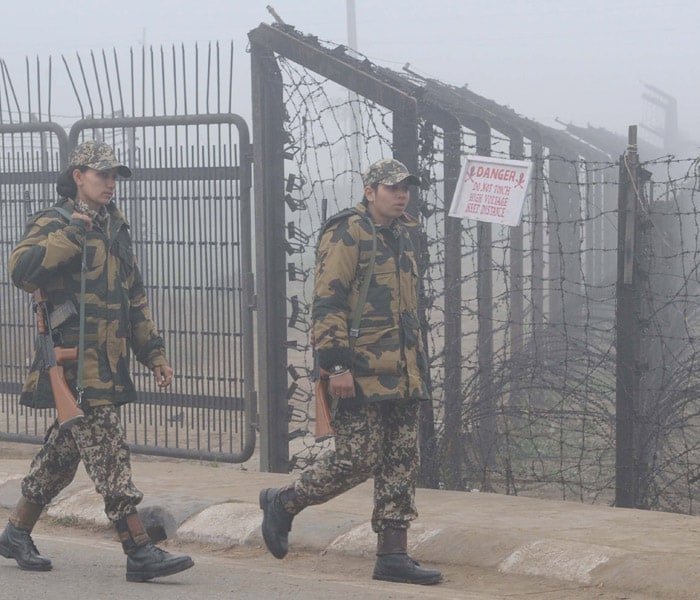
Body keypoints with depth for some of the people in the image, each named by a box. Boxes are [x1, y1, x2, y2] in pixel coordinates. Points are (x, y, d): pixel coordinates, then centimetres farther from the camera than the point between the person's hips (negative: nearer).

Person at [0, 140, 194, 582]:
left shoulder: (115, 227, 19)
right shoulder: (54, 223, -5)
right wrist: (69, 235, -23)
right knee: (110, 458, -10)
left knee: (63, 453, 15)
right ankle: (140, 552, -10)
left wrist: (153, 352, 21)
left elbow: (134, 297, 25)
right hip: (77, 363, -8)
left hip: (109, 363, 8)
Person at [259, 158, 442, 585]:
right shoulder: (347, 235, -9)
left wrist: (419, 366, 25)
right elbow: (327, 304, -15)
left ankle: (393, 554, 10)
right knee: (356, 460, -7)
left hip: (404, 375, 8)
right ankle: (283, 503, 14)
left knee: (402, 464, 6)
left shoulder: (402, 237, 18)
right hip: (361, 376, -8)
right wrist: (337, 365, -20)